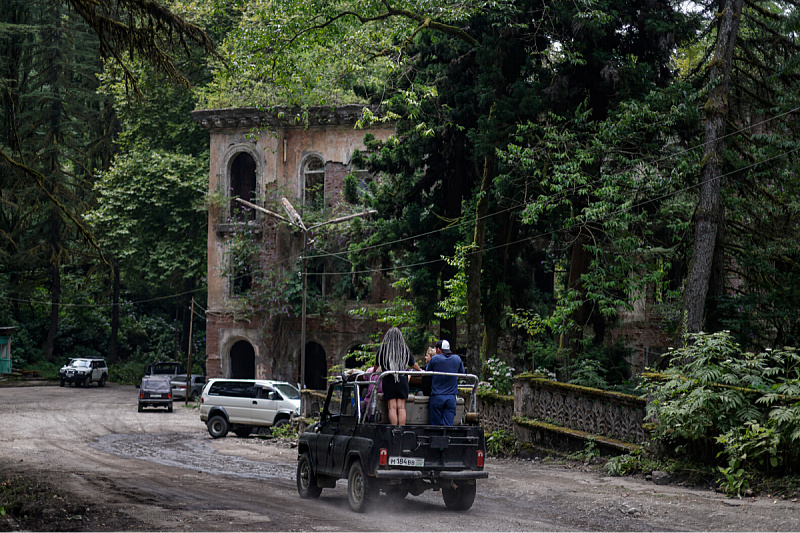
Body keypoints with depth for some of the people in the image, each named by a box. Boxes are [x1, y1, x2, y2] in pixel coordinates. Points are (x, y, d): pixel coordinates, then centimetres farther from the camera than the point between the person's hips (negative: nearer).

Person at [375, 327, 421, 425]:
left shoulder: (383, 348, 4)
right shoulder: (405, 349, 9)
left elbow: (377, 363, 17)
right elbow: (413, 364, 20)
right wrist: (420, 370, 39)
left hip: (388, 380, -2)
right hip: (403, 380, 2)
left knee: (392, 407, -3)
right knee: (401, 407, 2)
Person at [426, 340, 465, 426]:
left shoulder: (435, 359, -3)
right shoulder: (457, 359, 6)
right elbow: (462, 373, 19)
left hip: (437, 397, -2)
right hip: (451, 397, 2)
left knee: (435, 425, 1)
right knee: (448, 424, -1)